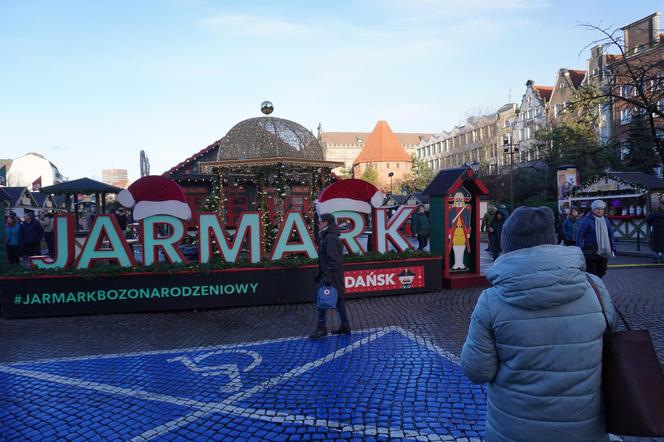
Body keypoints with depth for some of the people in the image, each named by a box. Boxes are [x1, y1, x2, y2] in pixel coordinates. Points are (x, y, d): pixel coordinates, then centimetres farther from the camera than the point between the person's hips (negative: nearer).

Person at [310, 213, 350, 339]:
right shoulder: (326, 237, 16)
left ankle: (321, 328, -2)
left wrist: (327, 276, -26)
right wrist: (320, 274, 24)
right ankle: (345, 326, 17)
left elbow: (333, 259, -23)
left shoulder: (330, 238, -17)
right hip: (335, 277, 10)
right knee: (338, 300, 12)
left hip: (331, 276, -10)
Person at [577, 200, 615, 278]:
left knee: (601, 273, 12)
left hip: (603, 253, 6)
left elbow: (611, 235, 17)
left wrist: (613, 249, 14)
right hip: (590, 253, -6)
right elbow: (580, 235, -11)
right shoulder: (586, 220, -9)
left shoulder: (606, 220, 11)